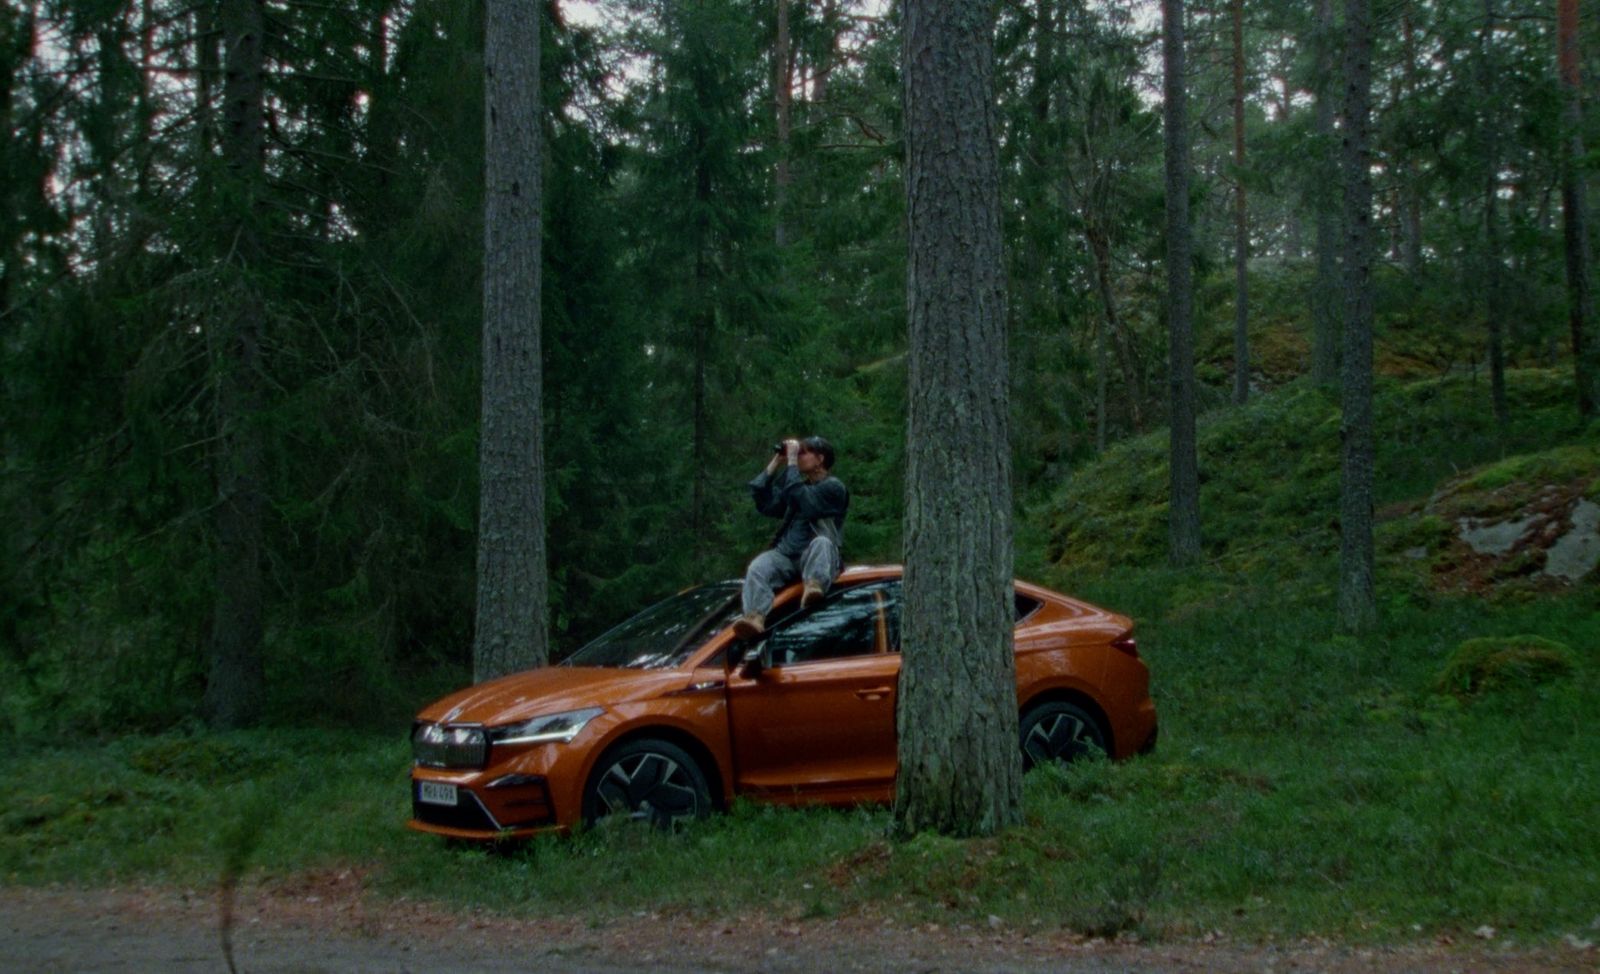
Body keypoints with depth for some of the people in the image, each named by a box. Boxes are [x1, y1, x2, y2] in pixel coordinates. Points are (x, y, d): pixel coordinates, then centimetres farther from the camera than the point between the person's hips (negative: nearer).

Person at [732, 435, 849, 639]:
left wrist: (791, 462, -9)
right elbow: (765, 504, 13)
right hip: (785, 554, 5)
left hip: (814, 557, -4)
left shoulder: (833, 487, 2)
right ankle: (755, 617, -52)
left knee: (822, 543, -38)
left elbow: (803, 501, -16)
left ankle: (814, 586, -65)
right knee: (758, 568, -27)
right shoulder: (800, 483, 24)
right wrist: (775, 464, 12)